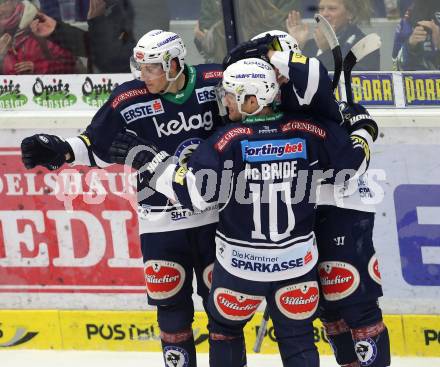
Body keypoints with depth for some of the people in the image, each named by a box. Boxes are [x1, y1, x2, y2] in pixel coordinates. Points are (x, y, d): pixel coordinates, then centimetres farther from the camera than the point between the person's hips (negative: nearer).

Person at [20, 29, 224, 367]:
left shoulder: (215, 83, -8)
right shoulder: (129, 101, -11)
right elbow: (97, 147, -2)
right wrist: (60, 150, -16)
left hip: (215, 212, 0)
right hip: (161, 220, 0)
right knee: (170, 301, 3)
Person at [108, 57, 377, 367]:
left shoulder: (229, 140, -17)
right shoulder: (308, 131, -8)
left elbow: (195, 192, -21)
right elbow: (353, 158, 0)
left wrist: (148, 160, -13)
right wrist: (362, 129, 21)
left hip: (241, 262, -2)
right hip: (297, 261, 2)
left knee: (225, 329, 20)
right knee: (298, 339, 11)